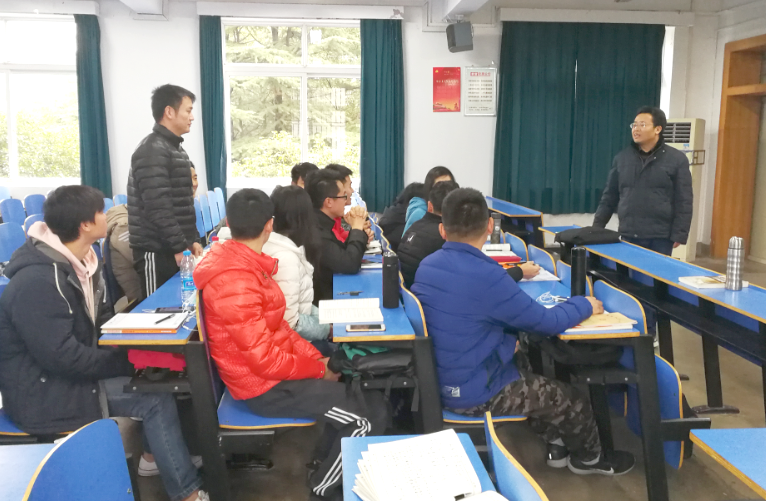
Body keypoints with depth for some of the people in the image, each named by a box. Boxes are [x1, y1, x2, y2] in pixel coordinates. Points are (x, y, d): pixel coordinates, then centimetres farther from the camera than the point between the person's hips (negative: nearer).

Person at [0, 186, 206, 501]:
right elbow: (62, 356, -28)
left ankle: (154, 454, 17)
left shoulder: (80, 260, 3)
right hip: (43, 391, -9)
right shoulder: (37, 280, -27)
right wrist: (126, 362, -19)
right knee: (156, 399, -17)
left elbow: (97, 318, 13)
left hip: (69, 368, 9)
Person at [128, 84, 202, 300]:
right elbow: (159, 208, -22)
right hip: (157, 251, -9)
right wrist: (180, 247, -20)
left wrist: (191, 240, 13)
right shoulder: (152, 151, -15)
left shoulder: (176, 149, 16)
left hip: (173, 249, 9)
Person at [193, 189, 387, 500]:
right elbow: (265, 360, -27)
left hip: (271, 363, 9)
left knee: (364, 390, 11)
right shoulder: (235, 283, -29)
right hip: (265, 384, -9)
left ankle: (328, 463, 29)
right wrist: (318, 368, -13)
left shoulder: (237, 262, 2)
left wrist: (315, 356, 1)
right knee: (369, 419, -7)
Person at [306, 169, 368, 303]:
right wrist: (357, 229, -13)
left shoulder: (321, 222, 2)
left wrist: (356, 231, -6)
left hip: (332, 289, 8)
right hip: (324, 300, -8)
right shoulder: (315, 230, -26)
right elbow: (350, 265, -26)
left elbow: (344, 254, 12)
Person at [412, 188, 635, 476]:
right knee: (570, 400, 11)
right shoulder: (484, 275, -28)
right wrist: (584, 305, 1)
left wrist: (505, 341, 0)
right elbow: (546, 323, -17)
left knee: (526, 364, 28)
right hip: (474, 393, -8)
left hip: (441, 379, 8)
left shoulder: (426, 266, -4)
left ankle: (556, 442, 41)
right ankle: (588, 458, 40)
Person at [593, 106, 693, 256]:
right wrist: (596, 228, 6)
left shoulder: (677, 159, -1)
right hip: (628, 236, 3)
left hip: (660, 238, -3)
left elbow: (684, 202, -3)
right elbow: (609, 197, 12)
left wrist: (679, 235, -9)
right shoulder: (622, 158, 9)